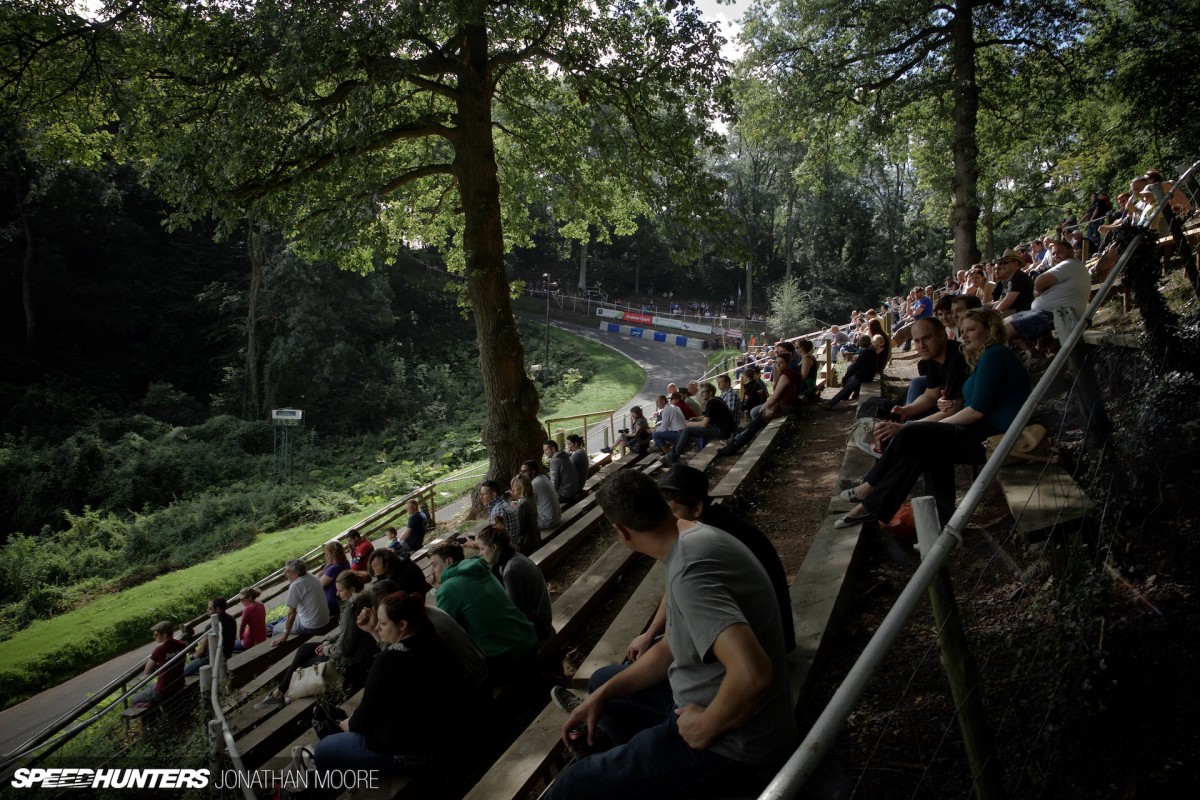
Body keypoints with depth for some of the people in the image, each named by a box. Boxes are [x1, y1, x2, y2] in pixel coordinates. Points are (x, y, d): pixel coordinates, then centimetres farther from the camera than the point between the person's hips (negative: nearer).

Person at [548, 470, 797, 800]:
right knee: (602, 680, 25)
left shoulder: (688, 568, -30)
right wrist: (601, 696, 4)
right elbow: (673, 648, 10)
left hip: (734, 745, -9)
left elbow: (752, 675, -41)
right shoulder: (697, 539, 1)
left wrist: (705, 727, -23)